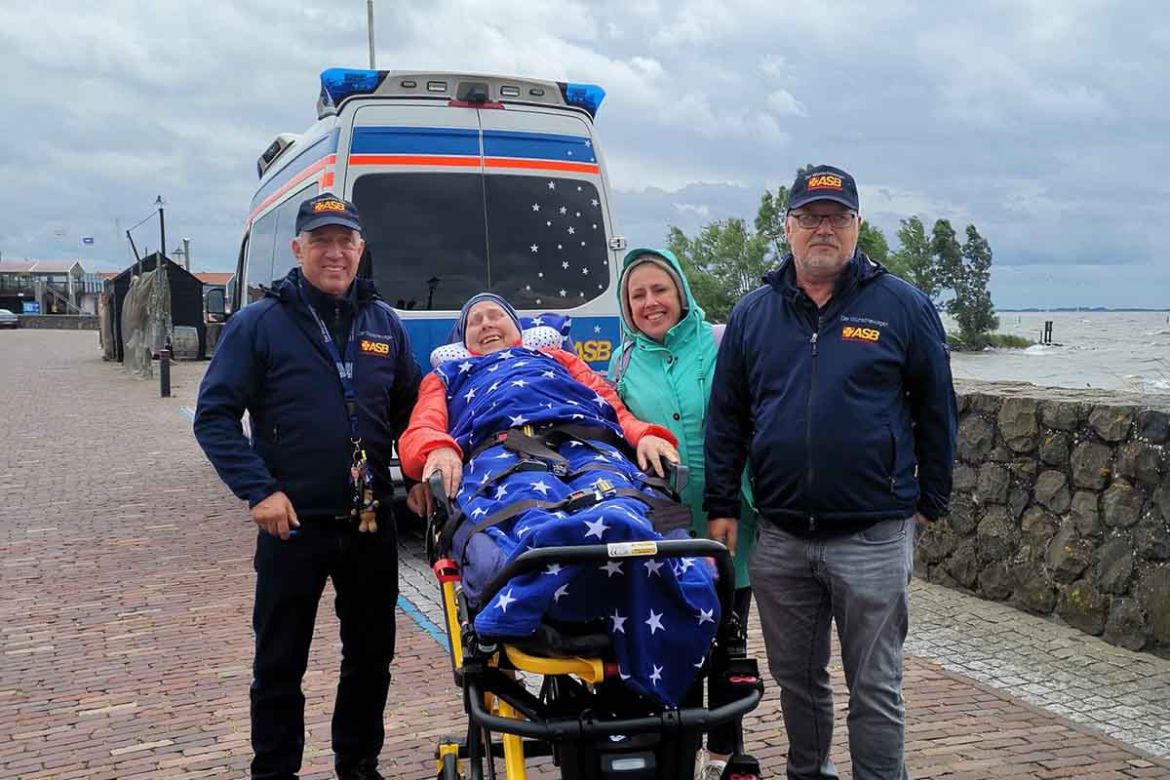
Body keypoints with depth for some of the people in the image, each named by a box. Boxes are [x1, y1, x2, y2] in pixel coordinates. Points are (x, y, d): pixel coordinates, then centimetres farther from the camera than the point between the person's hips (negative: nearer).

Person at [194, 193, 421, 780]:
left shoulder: (384, 323, 6)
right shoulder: (259, 323, -6)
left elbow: (410, 409, 15)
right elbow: (214, 415, -8)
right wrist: (258, 490, -16)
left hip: (372, 522, 4)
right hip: (293, 523, -3)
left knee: (371, 655, 15)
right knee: (280, 663, 8)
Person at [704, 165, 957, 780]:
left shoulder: (902, 307, 0)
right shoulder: (753, 313, 7)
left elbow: (936, 411, 4)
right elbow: (725, 417, 9)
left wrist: (930, 502, 4)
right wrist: (720, 508, 4)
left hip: (873, 538, -3)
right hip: (780, 539, 3)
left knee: (874, 691, 5)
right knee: (796, 681, 17)